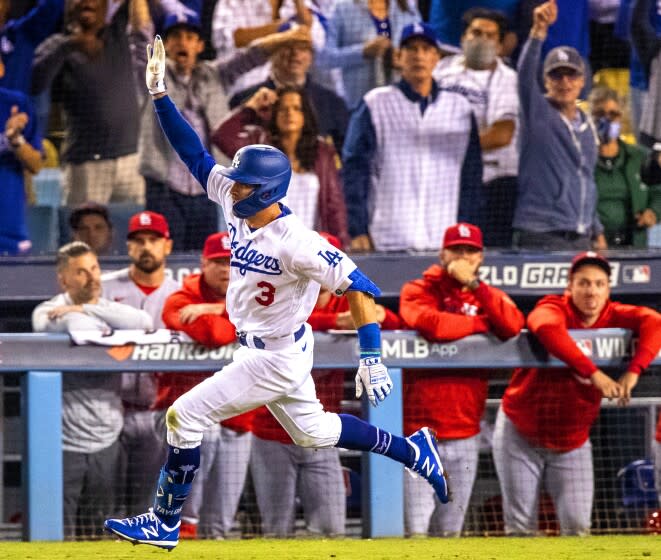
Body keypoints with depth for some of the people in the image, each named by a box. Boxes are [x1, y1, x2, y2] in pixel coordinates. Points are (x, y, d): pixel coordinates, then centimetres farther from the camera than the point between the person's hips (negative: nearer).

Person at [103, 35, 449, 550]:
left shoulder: (295, 243, -30)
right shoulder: (236, 203, -8)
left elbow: (359, 286, -29)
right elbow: (193, 153, -4)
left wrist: (372, 357, -32)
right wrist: (160, 95, -15)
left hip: (278, 358, -9)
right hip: (258, 348, 9)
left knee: (185, 416, -6)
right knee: (313, 431, 25)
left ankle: (165, 524, 6)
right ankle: (413, 450, 35)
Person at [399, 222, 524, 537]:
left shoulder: (489, 296, 13)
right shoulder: (420, 291, 0)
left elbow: (514, 325, -8)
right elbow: (429, 322, -22)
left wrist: (474, 285, -13)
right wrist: (482, 323, -7)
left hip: (465, 436, 4)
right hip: (420, 433, -4)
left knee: (450, 532, 9)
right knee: (416, 529, -9)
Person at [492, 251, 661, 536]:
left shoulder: (613, 316, -6)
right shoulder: (553, 308, -16)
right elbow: (546, 328, -41)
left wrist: (633, 371, -38)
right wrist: (593, 372, -48)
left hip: (572, 443, 3)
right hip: (520, 434, -3)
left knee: (577, 526, -5)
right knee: (521, 526, -2)